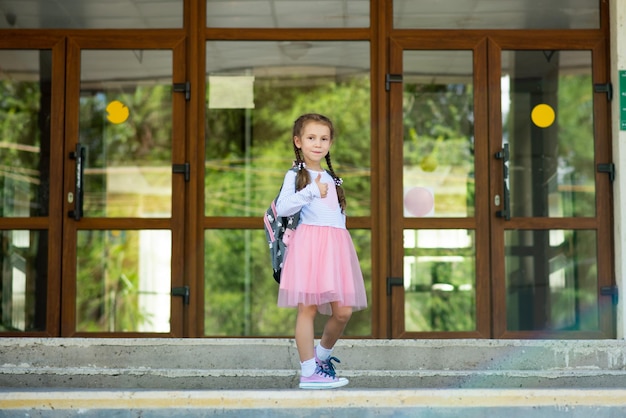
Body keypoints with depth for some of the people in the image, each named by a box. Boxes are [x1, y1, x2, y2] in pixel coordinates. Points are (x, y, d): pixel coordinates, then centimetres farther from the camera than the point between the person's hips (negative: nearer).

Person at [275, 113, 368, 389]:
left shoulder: (332, 178, 22)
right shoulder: (295, 175, 3)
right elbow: (282, 208, -11)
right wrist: (311, 191, -17)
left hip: (336, 244, 6)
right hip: (309, 242, -6)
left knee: (343, 310, -2)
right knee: (308, 308, -7)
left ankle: (323, 354, 22)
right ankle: (309, 372, -1)